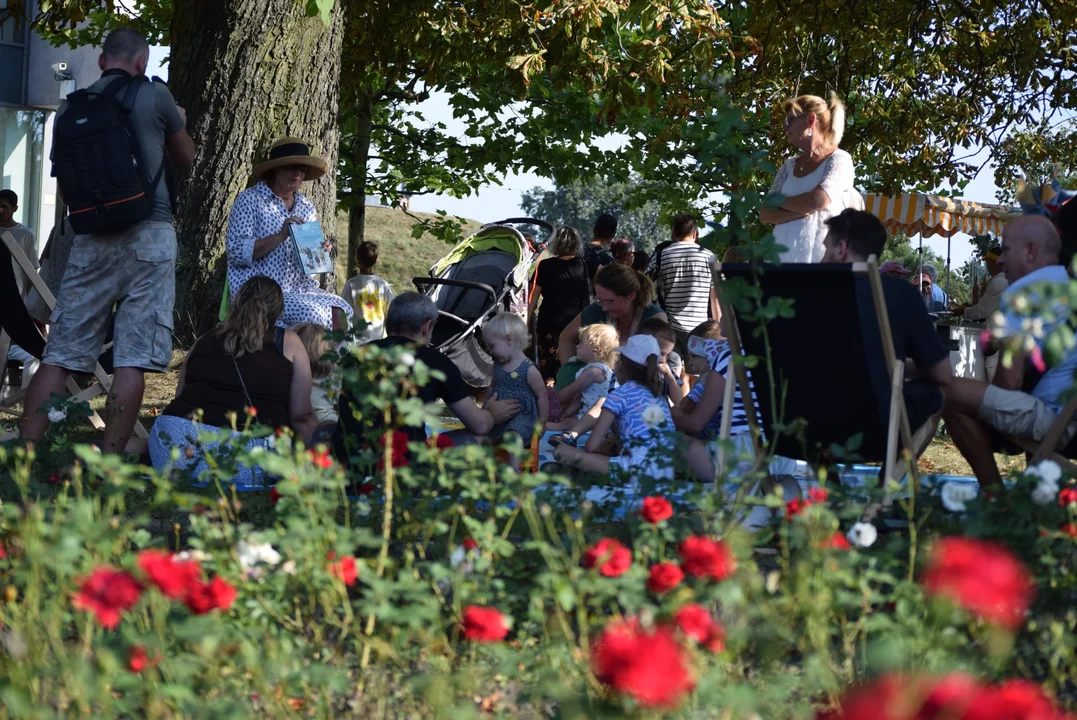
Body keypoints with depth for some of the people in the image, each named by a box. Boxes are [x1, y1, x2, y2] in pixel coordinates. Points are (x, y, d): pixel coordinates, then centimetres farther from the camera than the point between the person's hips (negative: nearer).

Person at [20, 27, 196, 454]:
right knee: (134, 357, -4)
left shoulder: (70, 108, 10)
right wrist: (178, 122, 36)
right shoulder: (155, 97, 1)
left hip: (91, 239, 4)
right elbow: (185, 160, 17)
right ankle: (108, 463, -9)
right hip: (149, 235, -4)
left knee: (60, 354, 4)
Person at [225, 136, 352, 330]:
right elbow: (236, 252, -13)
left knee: (340, 310, -20)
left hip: (300, 288, 6)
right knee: (311, 315, -30)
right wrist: (280, 236, -21)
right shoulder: (250, 200, -4)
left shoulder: (307, 207, 14)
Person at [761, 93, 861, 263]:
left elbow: (818, 200, -15)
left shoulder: (839, 160, 0)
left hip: (819, 259, -5)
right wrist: (801, 210, -9)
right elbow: (765, 214, 9)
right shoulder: (790, 166, 17)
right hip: (783, 257, 5)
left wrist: (780, 201, 2)